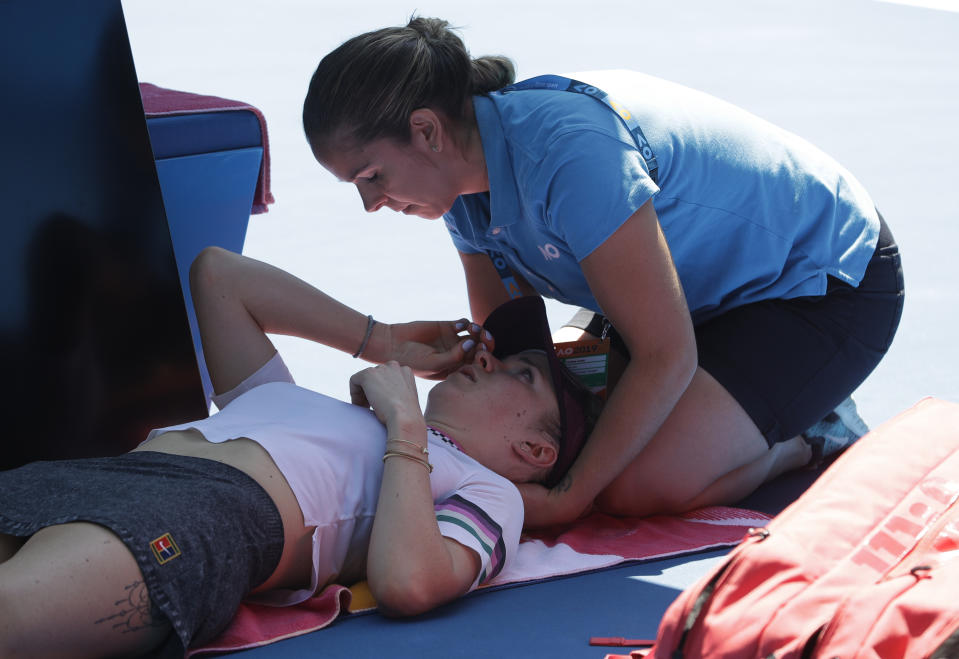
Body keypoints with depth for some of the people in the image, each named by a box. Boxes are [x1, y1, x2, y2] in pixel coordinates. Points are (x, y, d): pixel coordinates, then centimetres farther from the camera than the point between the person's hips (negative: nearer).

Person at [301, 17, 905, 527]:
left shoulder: (566, 150, -35)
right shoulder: (468, 175, -6)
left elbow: (667, 356, -32)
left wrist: (569, 499, -28)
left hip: (823, 284, -9)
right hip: (712, 291, 9)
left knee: (640, 486, -26)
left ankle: (813, 433, 2)